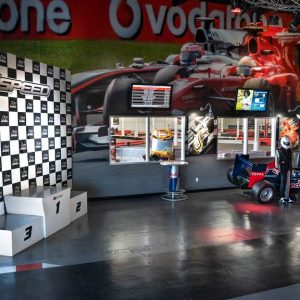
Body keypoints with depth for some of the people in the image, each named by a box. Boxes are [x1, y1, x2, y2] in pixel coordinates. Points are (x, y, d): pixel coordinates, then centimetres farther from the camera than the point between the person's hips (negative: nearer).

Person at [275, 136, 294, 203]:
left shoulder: (289, 150, 14)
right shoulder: (279, 150, -5)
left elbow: (290, 160, 20)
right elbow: (277, 160, -9)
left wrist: (291, 167, 19)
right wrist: (277, 167, -15)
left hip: (288, 168, 6)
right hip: (282, 168, -6)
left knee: (287, 183, 7)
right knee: (283, 182, -6)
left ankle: (287, 197, 13)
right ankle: (282, 198, -1)